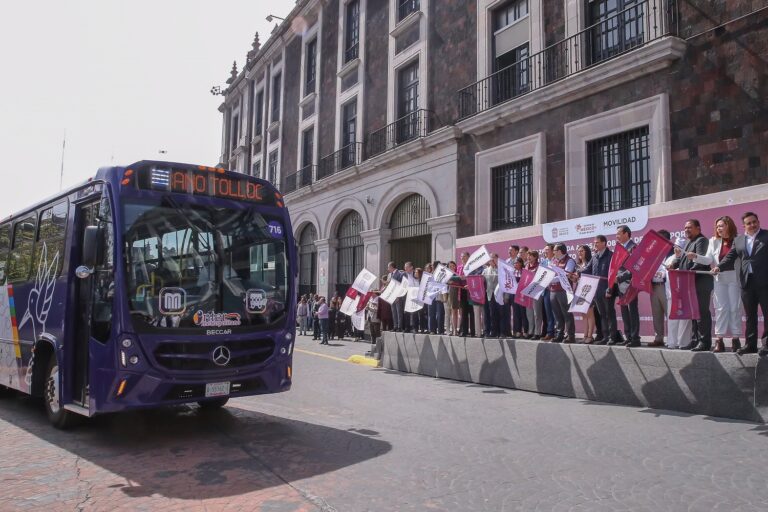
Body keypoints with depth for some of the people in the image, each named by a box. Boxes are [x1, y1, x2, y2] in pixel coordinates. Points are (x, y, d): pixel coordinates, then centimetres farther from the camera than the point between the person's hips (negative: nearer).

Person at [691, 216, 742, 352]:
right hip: (719, 279, 2)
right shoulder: (714, 241, 9)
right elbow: (708, 259, 1)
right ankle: (719, 340, 2)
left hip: (734, 278, -2)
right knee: (721, 308, 1)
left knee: (735, 308, 2)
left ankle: (735, 339, 9)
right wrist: (696, 256, -16)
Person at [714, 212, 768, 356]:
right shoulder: (738, 240, 14)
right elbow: (730, 257, 7)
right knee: (750, 315, 9)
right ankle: (750, 344, 14)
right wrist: (719, 267, -10)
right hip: (747, 282, 4)